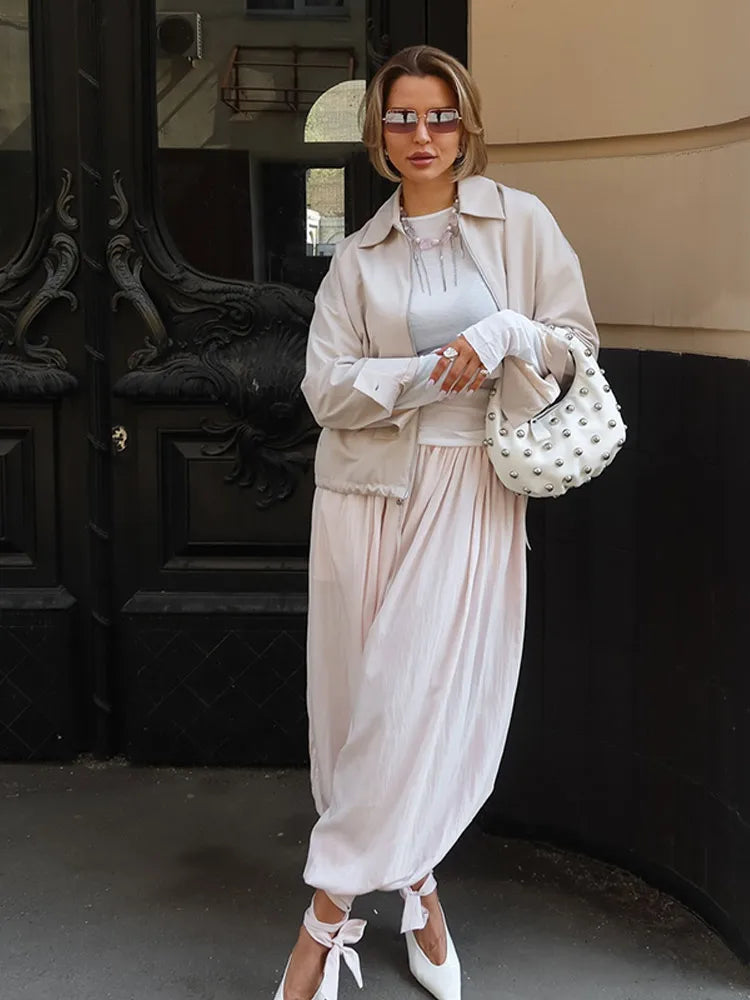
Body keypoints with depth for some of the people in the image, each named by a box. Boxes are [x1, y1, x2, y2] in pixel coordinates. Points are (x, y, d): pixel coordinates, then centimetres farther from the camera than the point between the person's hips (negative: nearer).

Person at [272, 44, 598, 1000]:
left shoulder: (521, 222, 5)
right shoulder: (358, 255, 9)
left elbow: (577, 343, 5)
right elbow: (326, 385, 0)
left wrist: (504, 332, -14)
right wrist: (437, 371, -13)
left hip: (471, 492, -2)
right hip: (369, 489, 2)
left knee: (423, 699, -6)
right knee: (360, 695, 3)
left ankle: (330, 911, 7)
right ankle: (415, 886, 21)